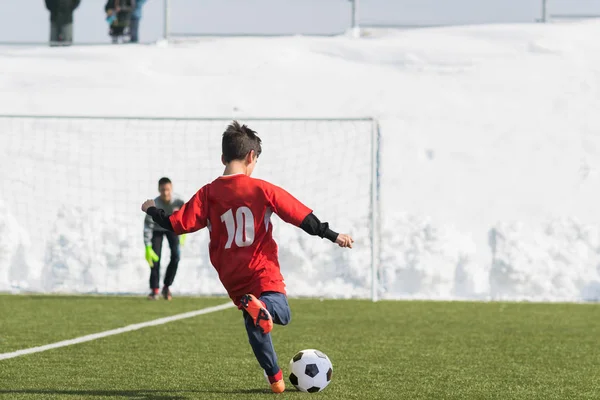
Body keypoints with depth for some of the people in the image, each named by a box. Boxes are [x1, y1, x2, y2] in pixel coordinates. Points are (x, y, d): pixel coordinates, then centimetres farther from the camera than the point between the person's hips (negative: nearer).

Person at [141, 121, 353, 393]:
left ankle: (274, 377, 22)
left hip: (231, 278, 4)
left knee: (256, 324, 20)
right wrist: (333, 236, 5)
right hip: (262, 271, -4)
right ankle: (260, 307, -33)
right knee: (280, 312, 1)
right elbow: (301, 217, -5)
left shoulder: (208, 194, -3)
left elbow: (177, 225, -3)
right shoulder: (262, 189, -7)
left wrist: (152, 210, 16)